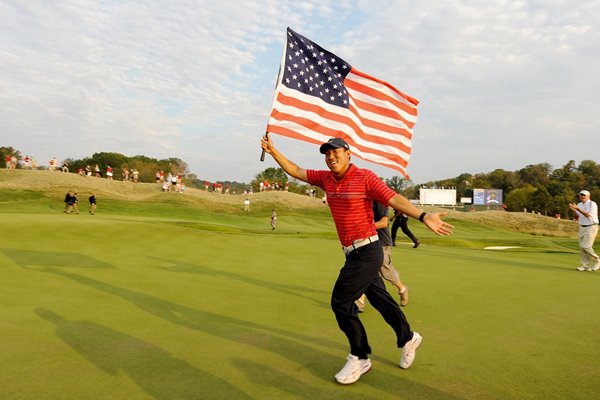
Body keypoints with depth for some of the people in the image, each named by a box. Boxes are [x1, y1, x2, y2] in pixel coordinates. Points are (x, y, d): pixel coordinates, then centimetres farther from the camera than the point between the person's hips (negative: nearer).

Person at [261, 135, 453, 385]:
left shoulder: (365, 177, -12)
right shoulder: (325, 179, 7)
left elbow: (394, 199, -22)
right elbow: (295, 171, 14)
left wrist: (423, 217, -35)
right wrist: (273, 151, 10)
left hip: (367, 252, -7)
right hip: (353, 253, 7)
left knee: (341, 301, -6)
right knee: (380, 299, 18)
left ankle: (360, 358, 11)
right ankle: (408, 339, 39)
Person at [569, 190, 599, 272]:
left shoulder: (592, 204, -9)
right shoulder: (579, 205, 11)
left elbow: (588, 215, -21)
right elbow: (578, 218, 9)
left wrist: (577, 208, -26)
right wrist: (574, 210, -8)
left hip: (591, 227, -7)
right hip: (582, 227, 7)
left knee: (586, 246, -14)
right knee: (582, 247, 2)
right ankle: (586, 266, 8)